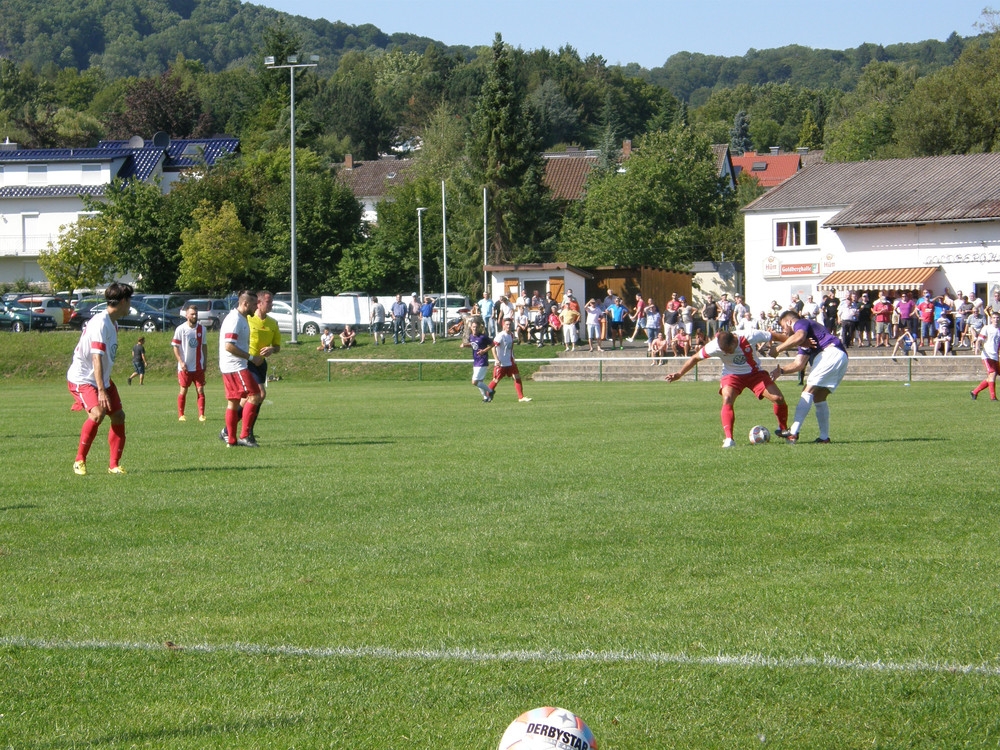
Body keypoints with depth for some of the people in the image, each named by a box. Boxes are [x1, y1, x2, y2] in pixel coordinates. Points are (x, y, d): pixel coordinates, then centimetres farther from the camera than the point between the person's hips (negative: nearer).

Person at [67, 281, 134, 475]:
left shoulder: (113, 323, 8)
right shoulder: (100, 323, -23)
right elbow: (97, 358, -29)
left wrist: (105, 385, 23)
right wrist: (101, 391, -33)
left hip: (102, 378, 10)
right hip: (82, 378, -10)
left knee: (118, 416, 3)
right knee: (97, 413, -28)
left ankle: (114, 465, 12)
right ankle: (80, 460, -14)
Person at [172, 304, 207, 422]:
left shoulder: (201, 329, 6)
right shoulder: (180, 329, -5)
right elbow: (175, 347, -4)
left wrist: (205, 362, 10)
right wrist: (181, 362, -13)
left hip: (199, 367, 3)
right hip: (185, 367, -3)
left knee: (200, 390, -3)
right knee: (183, 391, 4)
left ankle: (201, 415, -3)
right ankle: (181, 415, 13)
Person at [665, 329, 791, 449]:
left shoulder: (750, 337, -29)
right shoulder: (714, 347, -26)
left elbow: (775, 336, -14)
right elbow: (695, 358, -10)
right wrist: (679, 374, -8)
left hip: (754, 372, 1)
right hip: (732, 375, -1)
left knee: (778, 398, -11)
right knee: (727, 399, -30)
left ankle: (783, 429, 16)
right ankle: (729, 439, -27)